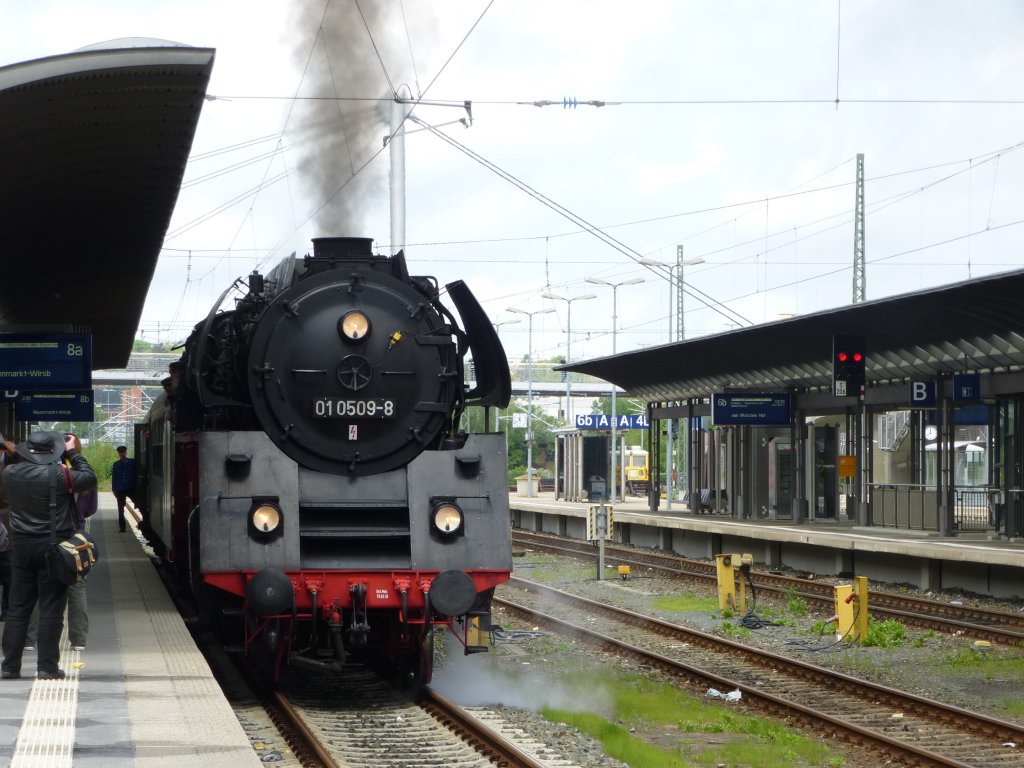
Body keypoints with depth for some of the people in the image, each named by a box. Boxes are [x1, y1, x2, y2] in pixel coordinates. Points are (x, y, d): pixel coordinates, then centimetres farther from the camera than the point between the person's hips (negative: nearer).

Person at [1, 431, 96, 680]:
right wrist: (73, 453, 4)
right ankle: (47, 666, 1)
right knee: (51, 609, 1)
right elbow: (89, 478, -6)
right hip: (53, 547, -4)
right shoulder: (57, 475, -15)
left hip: (22, 547, 4)